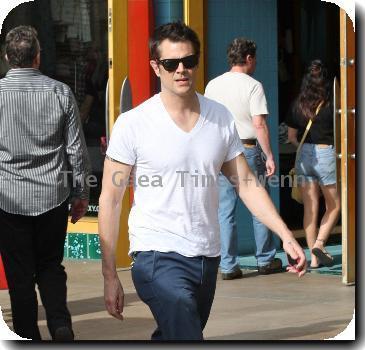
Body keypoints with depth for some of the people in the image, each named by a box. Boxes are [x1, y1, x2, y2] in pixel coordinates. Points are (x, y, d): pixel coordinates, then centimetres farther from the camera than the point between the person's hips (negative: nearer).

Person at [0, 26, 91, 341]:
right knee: (51, 267, 16)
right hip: (53, 197, 2)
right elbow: (77, 149, 1)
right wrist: (82, 193, 12)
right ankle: (60, 324, -3)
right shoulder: (60, 92, -3)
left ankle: (29, 337, 11)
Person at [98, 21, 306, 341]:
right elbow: (110, 200, -5)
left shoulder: (221, 118, 4)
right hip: (159, 255, -5)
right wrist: (110, 277, -7)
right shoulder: (133, 124, -8)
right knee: (188, 338, -20)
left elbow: (246, 184, 8)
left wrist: (286, 236, -4)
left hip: (208, 256, 5)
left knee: (168, 338, 18)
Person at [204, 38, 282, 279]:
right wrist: (269, 156, -10)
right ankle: (266, 261, 17)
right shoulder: (253, 86, -8)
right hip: (248, 150, -4)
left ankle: (228, 266, 4)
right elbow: (259, 124, -15)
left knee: (225, 211, 5)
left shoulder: (213, 85, 6)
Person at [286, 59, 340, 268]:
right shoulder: (331, 105, -10)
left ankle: (314, 257, 10)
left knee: (310, 208, 9)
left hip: (304, 156, 4)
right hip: (326, 155, -4)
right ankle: (319, 243, -5)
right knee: (334, 206, 13)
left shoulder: (297, 105, 2)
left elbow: (291, 137, 10)